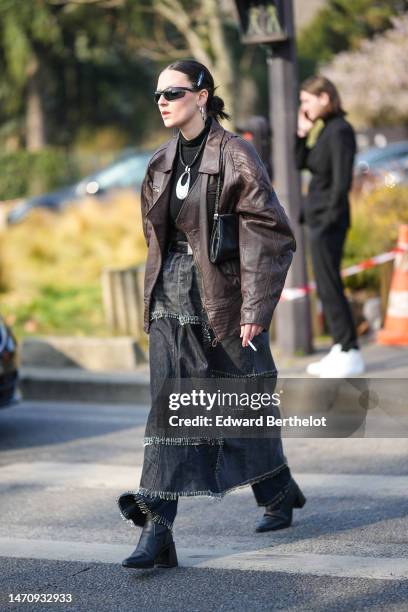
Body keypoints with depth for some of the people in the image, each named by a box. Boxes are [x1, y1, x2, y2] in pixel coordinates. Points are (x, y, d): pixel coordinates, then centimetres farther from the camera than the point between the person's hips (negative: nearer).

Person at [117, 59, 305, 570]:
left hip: (226, 299, -5)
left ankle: (278, 493, 36)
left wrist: (255, 308, -17)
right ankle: (157, 531, -10)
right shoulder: (162, 163, 9)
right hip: (173, 301, 5)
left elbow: (269, 236, -13)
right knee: (168, 408, -5)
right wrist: (155, 293, 20)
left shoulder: (235, 157, -11)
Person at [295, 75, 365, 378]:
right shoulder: (327, 129, 12)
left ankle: (351, 354, 0)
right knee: (327, 286, 13)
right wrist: (302, 131, 7)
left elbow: (342, 182, -21)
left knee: (329, 287, -5)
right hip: (318, 218, 10)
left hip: (328, 221, -10)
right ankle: (340, 350, 20)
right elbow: (300, 163, 19)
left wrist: (328, 220, -18)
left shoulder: (340, 131, -17)